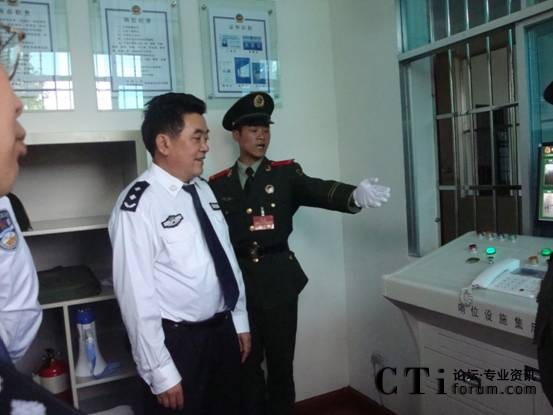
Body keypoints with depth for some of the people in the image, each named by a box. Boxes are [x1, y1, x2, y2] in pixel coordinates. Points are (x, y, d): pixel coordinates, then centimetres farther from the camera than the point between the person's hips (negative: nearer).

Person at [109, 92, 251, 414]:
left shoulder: (204, 190, 2)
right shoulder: (139, 205, -21)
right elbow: (137, 295, -20)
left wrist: (240, 321, 11)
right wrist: (160, 372, -15)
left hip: (224, 330, 7)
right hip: (179, 341, -7)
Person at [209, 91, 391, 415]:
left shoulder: (286, 174, 0)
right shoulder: (218, 184, 4)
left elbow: (318, 190, -18)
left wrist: (354, 194, -38)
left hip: (278, 281, -1)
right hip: (238, 283, 1)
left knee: (282, 362, 10)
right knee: (247, 364, 13)